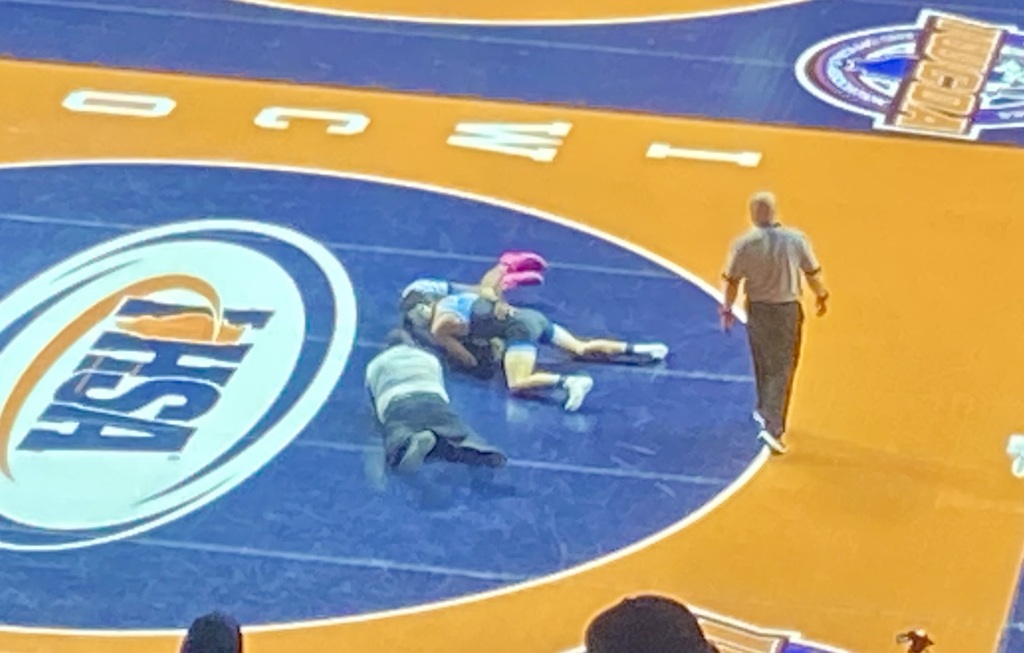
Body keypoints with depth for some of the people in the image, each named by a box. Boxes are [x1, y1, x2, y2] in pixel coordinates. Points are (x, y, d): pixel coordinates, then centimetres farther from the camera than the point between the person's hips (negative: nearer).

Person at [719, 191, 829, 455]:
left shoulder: (744, 244, -12)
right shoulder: (796, 240, -11)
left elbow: (732, 281, -7)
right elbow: (812, 273, 0)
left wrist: (727, 309, 9)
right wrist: (821, 295, 19)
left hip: (757, 310, 1)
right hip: (788, 311, -1)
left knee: (763, 364, 22)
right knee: (782, 369, 2)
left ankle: (766, 411, 41)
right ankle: (772, 427, -8)